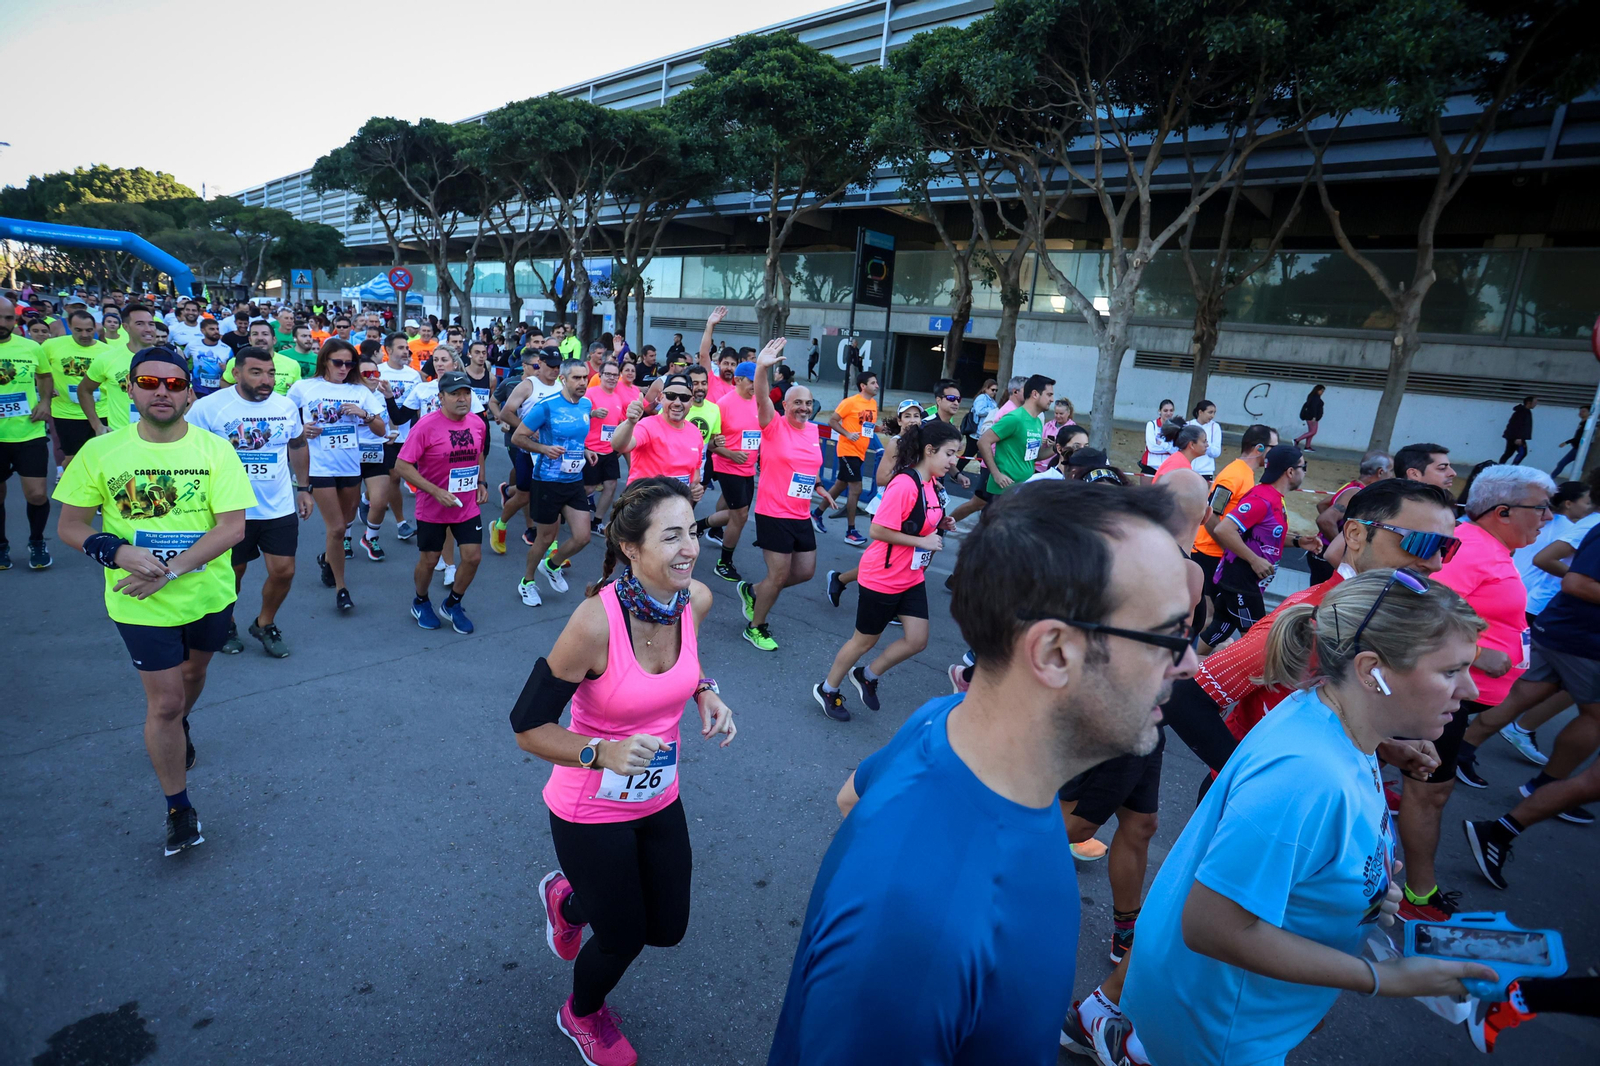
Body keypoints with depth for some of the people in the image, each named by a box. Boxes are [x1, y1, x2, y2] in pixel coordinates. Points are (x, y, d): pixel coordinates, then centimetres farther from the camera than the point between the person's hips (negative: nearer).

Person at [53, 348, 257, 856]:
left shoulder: (215, 449, -10)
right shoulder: (100, 451, -8)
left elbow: (233, 527, -16)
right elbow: (69, 526, -3)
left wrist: (171, 569, -24)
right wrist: (118, 552, -22)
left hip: (209, 595, 1)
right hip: (141, 605, -1)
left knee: (193, 672, 26)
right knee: (164, 702, 3)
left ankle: (177, 730, 59)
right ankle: (178, 807, 20)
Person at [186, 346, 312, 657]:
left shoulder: (286, 406, -1)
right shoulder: (209, 407, -11)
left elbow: (298, 445, 13)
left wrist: (303, 488, 12)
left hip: (280, 508, 2)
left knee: (283, 571, 2)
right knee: (232, 573, 13)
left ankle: (265, 624, 28)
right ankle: (226, 625, 39)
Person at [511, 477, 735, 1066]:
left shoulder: (697, 599, -15)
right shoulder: (596, 621, -32)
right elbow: (527, 726, -21)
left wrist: (704, 692, -10)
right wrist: (604, 754, -35)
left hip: (660, 798, 6)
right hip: (591, 811, -5)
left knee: (667, 929, 20)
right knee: (624, 939, 15)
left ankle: (568, 899, 52)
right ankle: (582, 1015, 54)